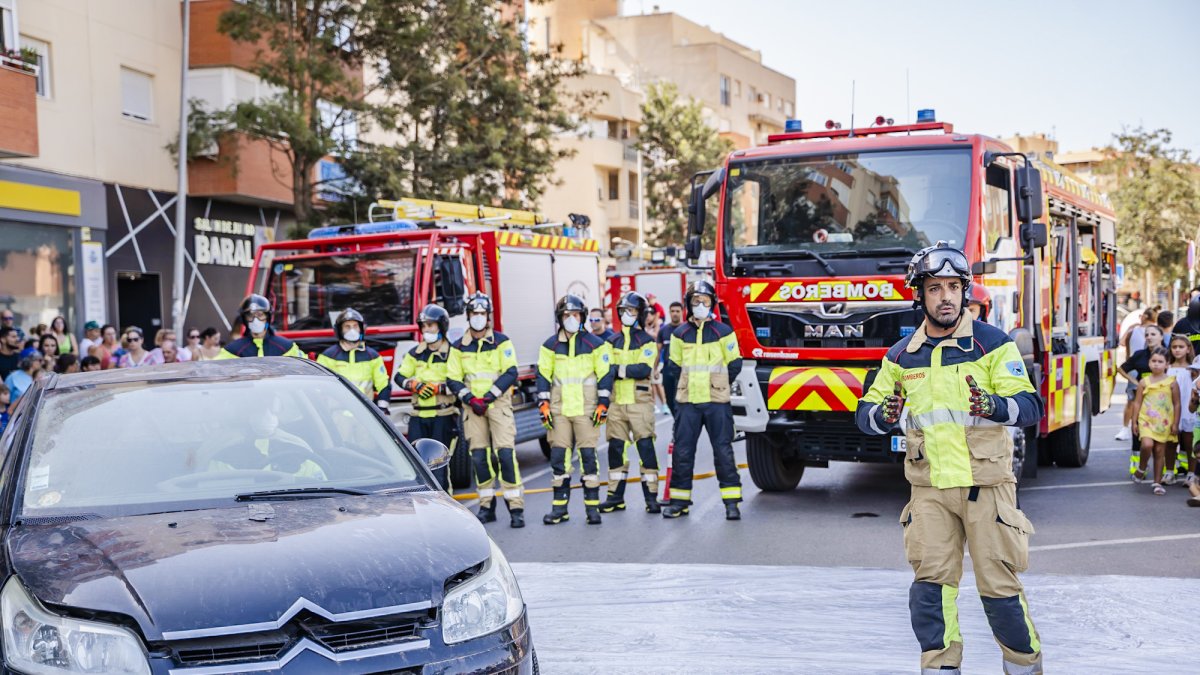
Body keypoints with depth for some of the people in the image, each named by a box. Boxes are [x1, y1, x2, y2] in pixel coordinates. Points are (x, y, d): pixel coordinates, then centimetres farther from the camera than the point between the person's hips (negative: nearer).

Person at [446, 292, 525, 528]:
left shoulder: (501, 342, 2)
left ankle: (516, 508, -11)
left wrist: (488, 397, -13)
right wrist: (470, 398, -10)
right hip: (472, 408, 3)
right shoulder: (458, 347, 10)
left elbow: (511, 373, -5)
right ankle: (487, 506, 12)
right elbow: (453, 379, 7)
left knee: (505, 453, -12)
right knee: (479, 456, 2)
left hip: (498, 403, -3)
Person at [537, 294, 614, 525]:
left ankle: (592, 506, 2)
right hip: (559, 409, 2)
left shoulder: (595, 344, 2)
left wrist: (603, 404, -4)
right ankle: (560, 507, 9)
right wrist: (543, 404, 2)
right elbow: (543, 376, 9)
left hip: (586, 409, -2)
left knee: (588, 455, -4)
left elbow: (605, 375, 3)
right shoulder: (550, 345, 8)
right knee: (558, 456, 1)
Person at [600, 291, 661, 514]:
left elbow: (644, 370, -15)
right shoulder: (613, 341, 15)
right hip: (616, 402, 5)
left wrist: (617, 369, -15)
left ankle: (651, 497, -1)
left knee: (646, 448, -5)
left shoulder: (647, 341, -1)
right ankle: (616, 497, 14)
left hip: (639, 402, -5)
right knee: (615, 448, 6)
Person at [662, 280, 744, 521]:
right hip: (687, 402, 2)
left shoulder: (723, 332, 0)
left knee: (723, 451, -2)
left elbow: (734, 365, 6)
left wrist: (718, 385, 10)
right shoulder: (680, 334, 7)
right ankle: (680, 501, 14)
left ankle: (731, 501, 2)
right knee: (682, 452, 4)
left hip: (717, 402, -2)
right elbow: (674, 366, 15)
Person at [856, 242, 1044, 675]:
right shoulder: (901, 356, 8)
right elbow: (865, 413, 10)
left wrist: (996, 406, -31)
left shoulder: (993, 344, -2)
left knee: (998, 584, 1)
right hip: (930, 489, 3)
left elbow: (1029, 407, -9)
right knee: (931, 582, -4)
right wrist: (883, 416, -14)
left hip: (986, 485, -2)